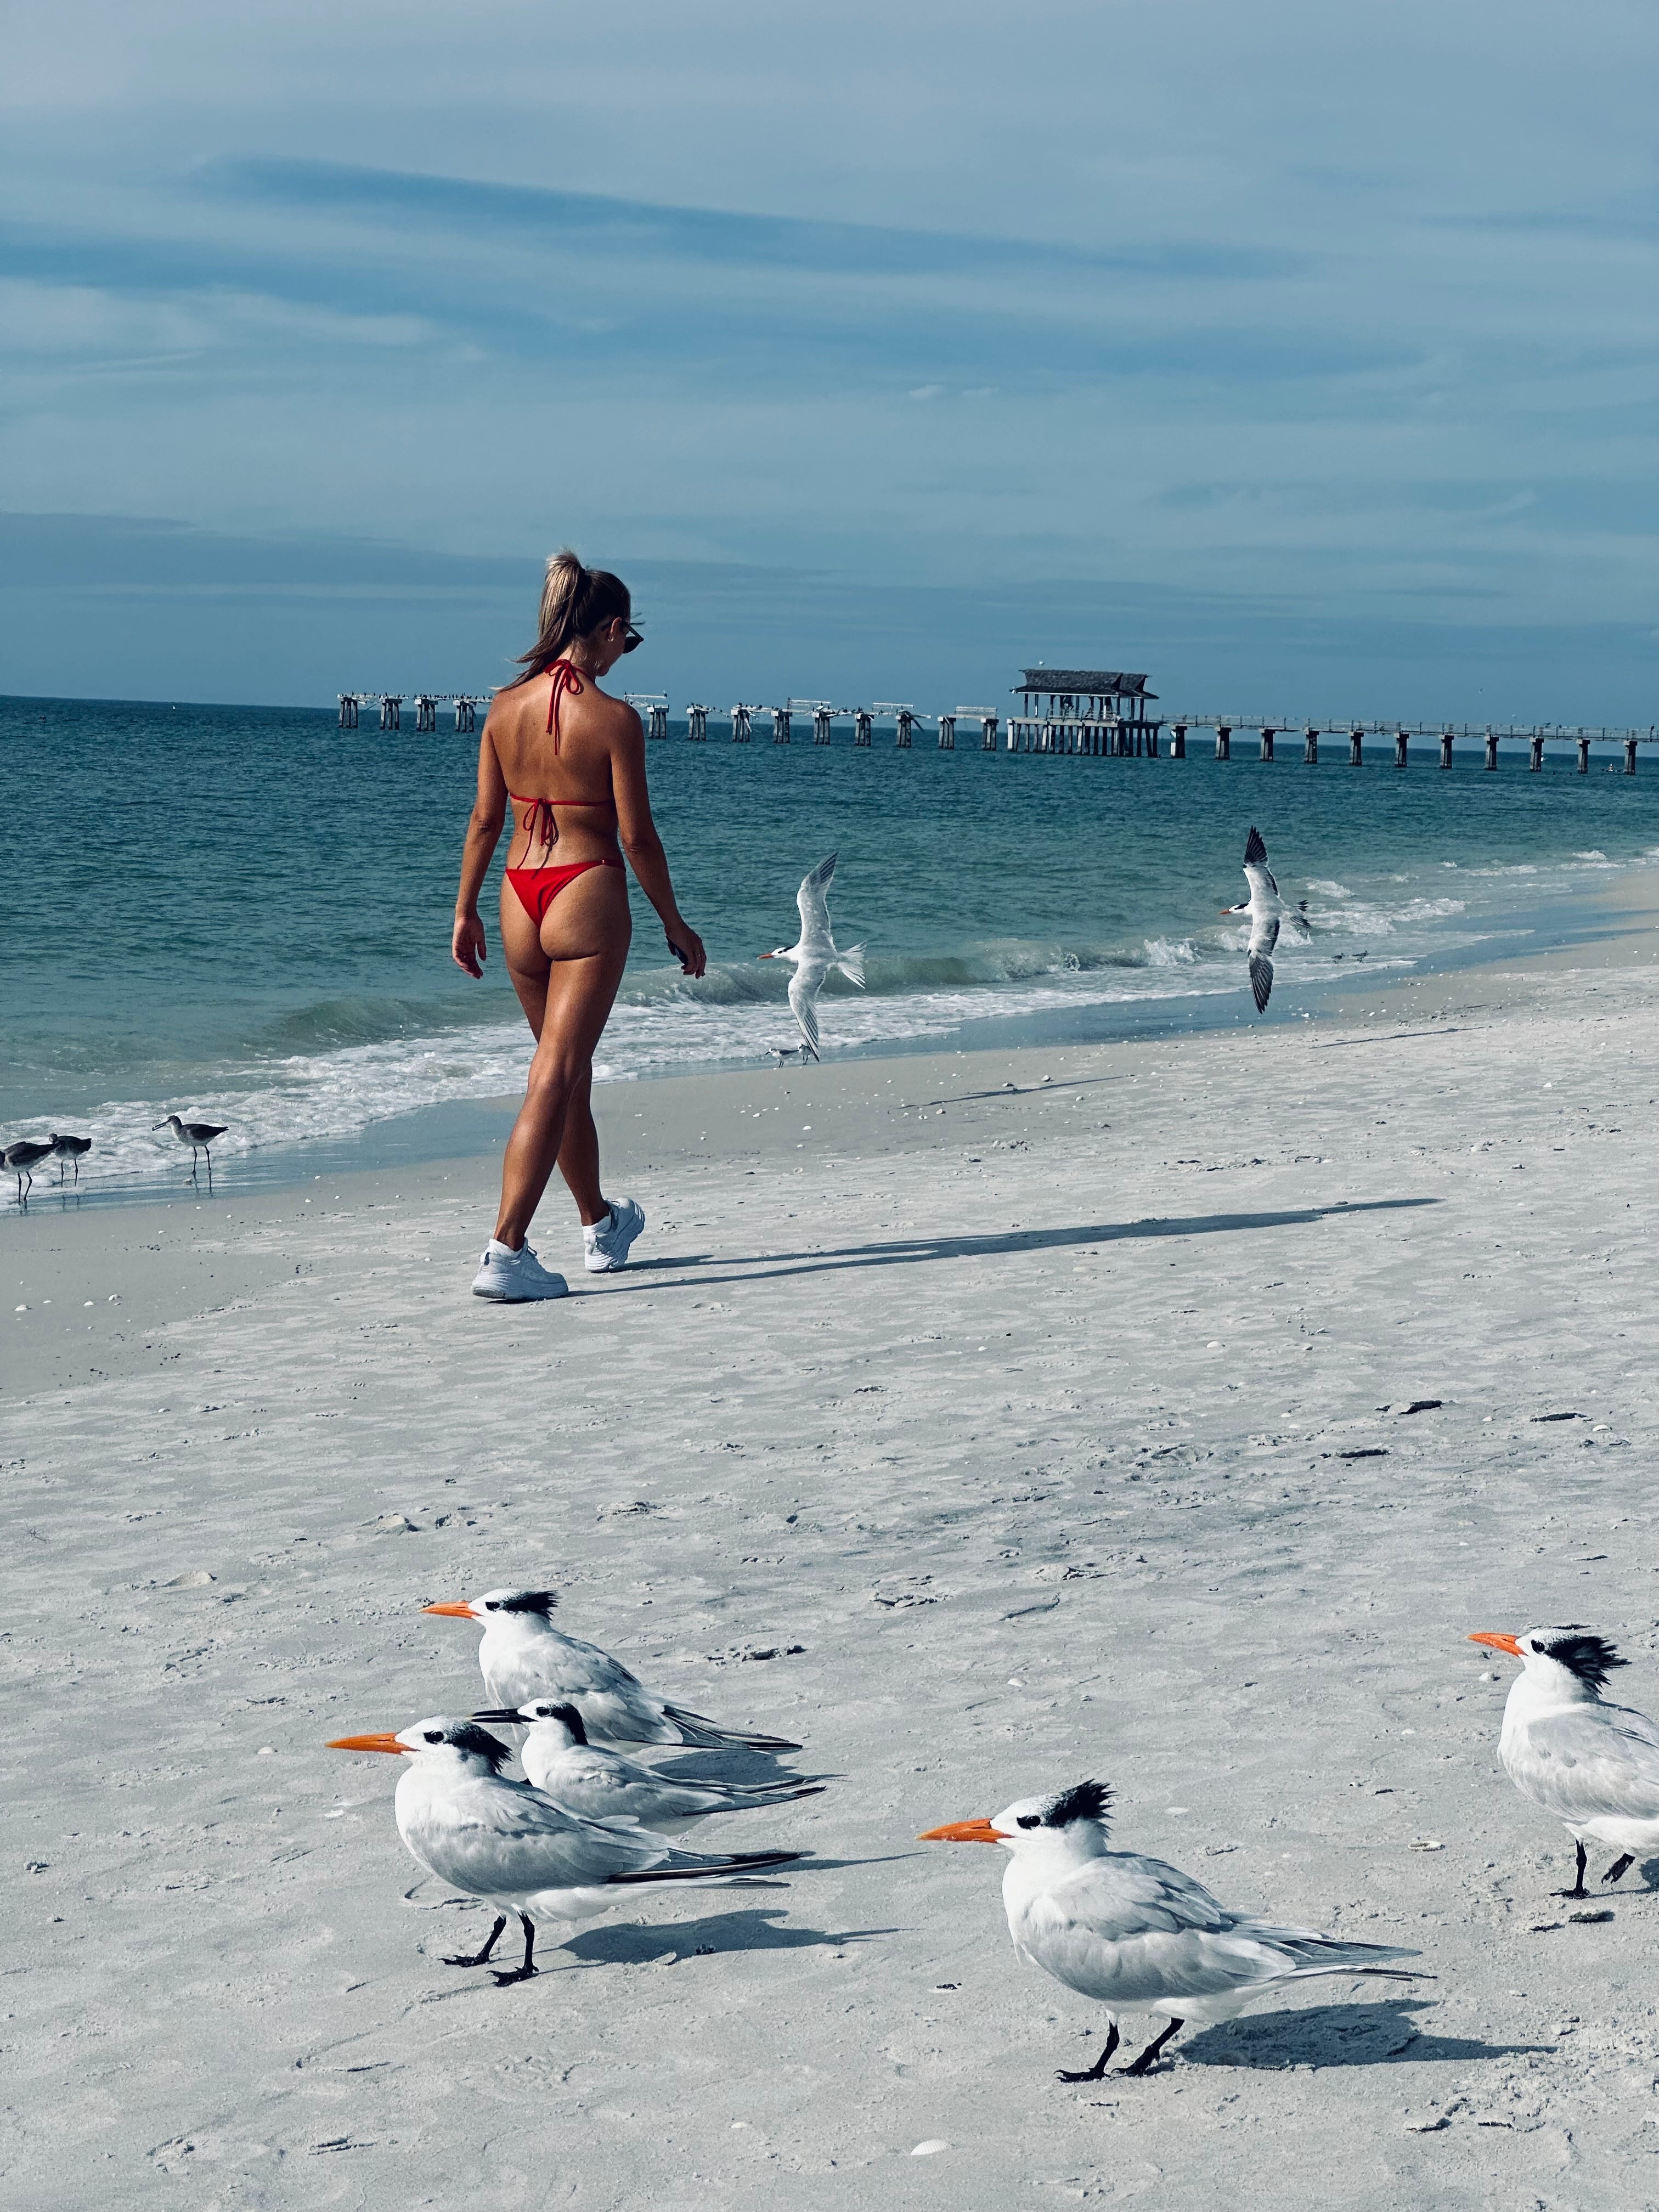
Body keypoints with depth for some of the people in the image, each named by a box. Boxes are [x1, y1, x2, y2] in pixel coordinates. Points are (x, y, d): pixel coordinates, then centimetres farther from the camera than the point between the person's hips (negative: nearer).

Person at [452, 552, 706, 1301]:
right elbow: (637, 836, -9)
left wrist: (465, 911, 17)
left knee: (568, 1070, 20)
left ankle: (601, 1226, 37)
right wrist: (676, 924, 1)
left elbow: (485, 820, 7)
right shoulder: (614, 719, -11)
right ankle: (506, 1252, -13)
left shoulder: (505, 708, 3)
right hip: (588, 897, -6)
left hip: (520, 897, 6)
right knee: (556, 1077, -5)